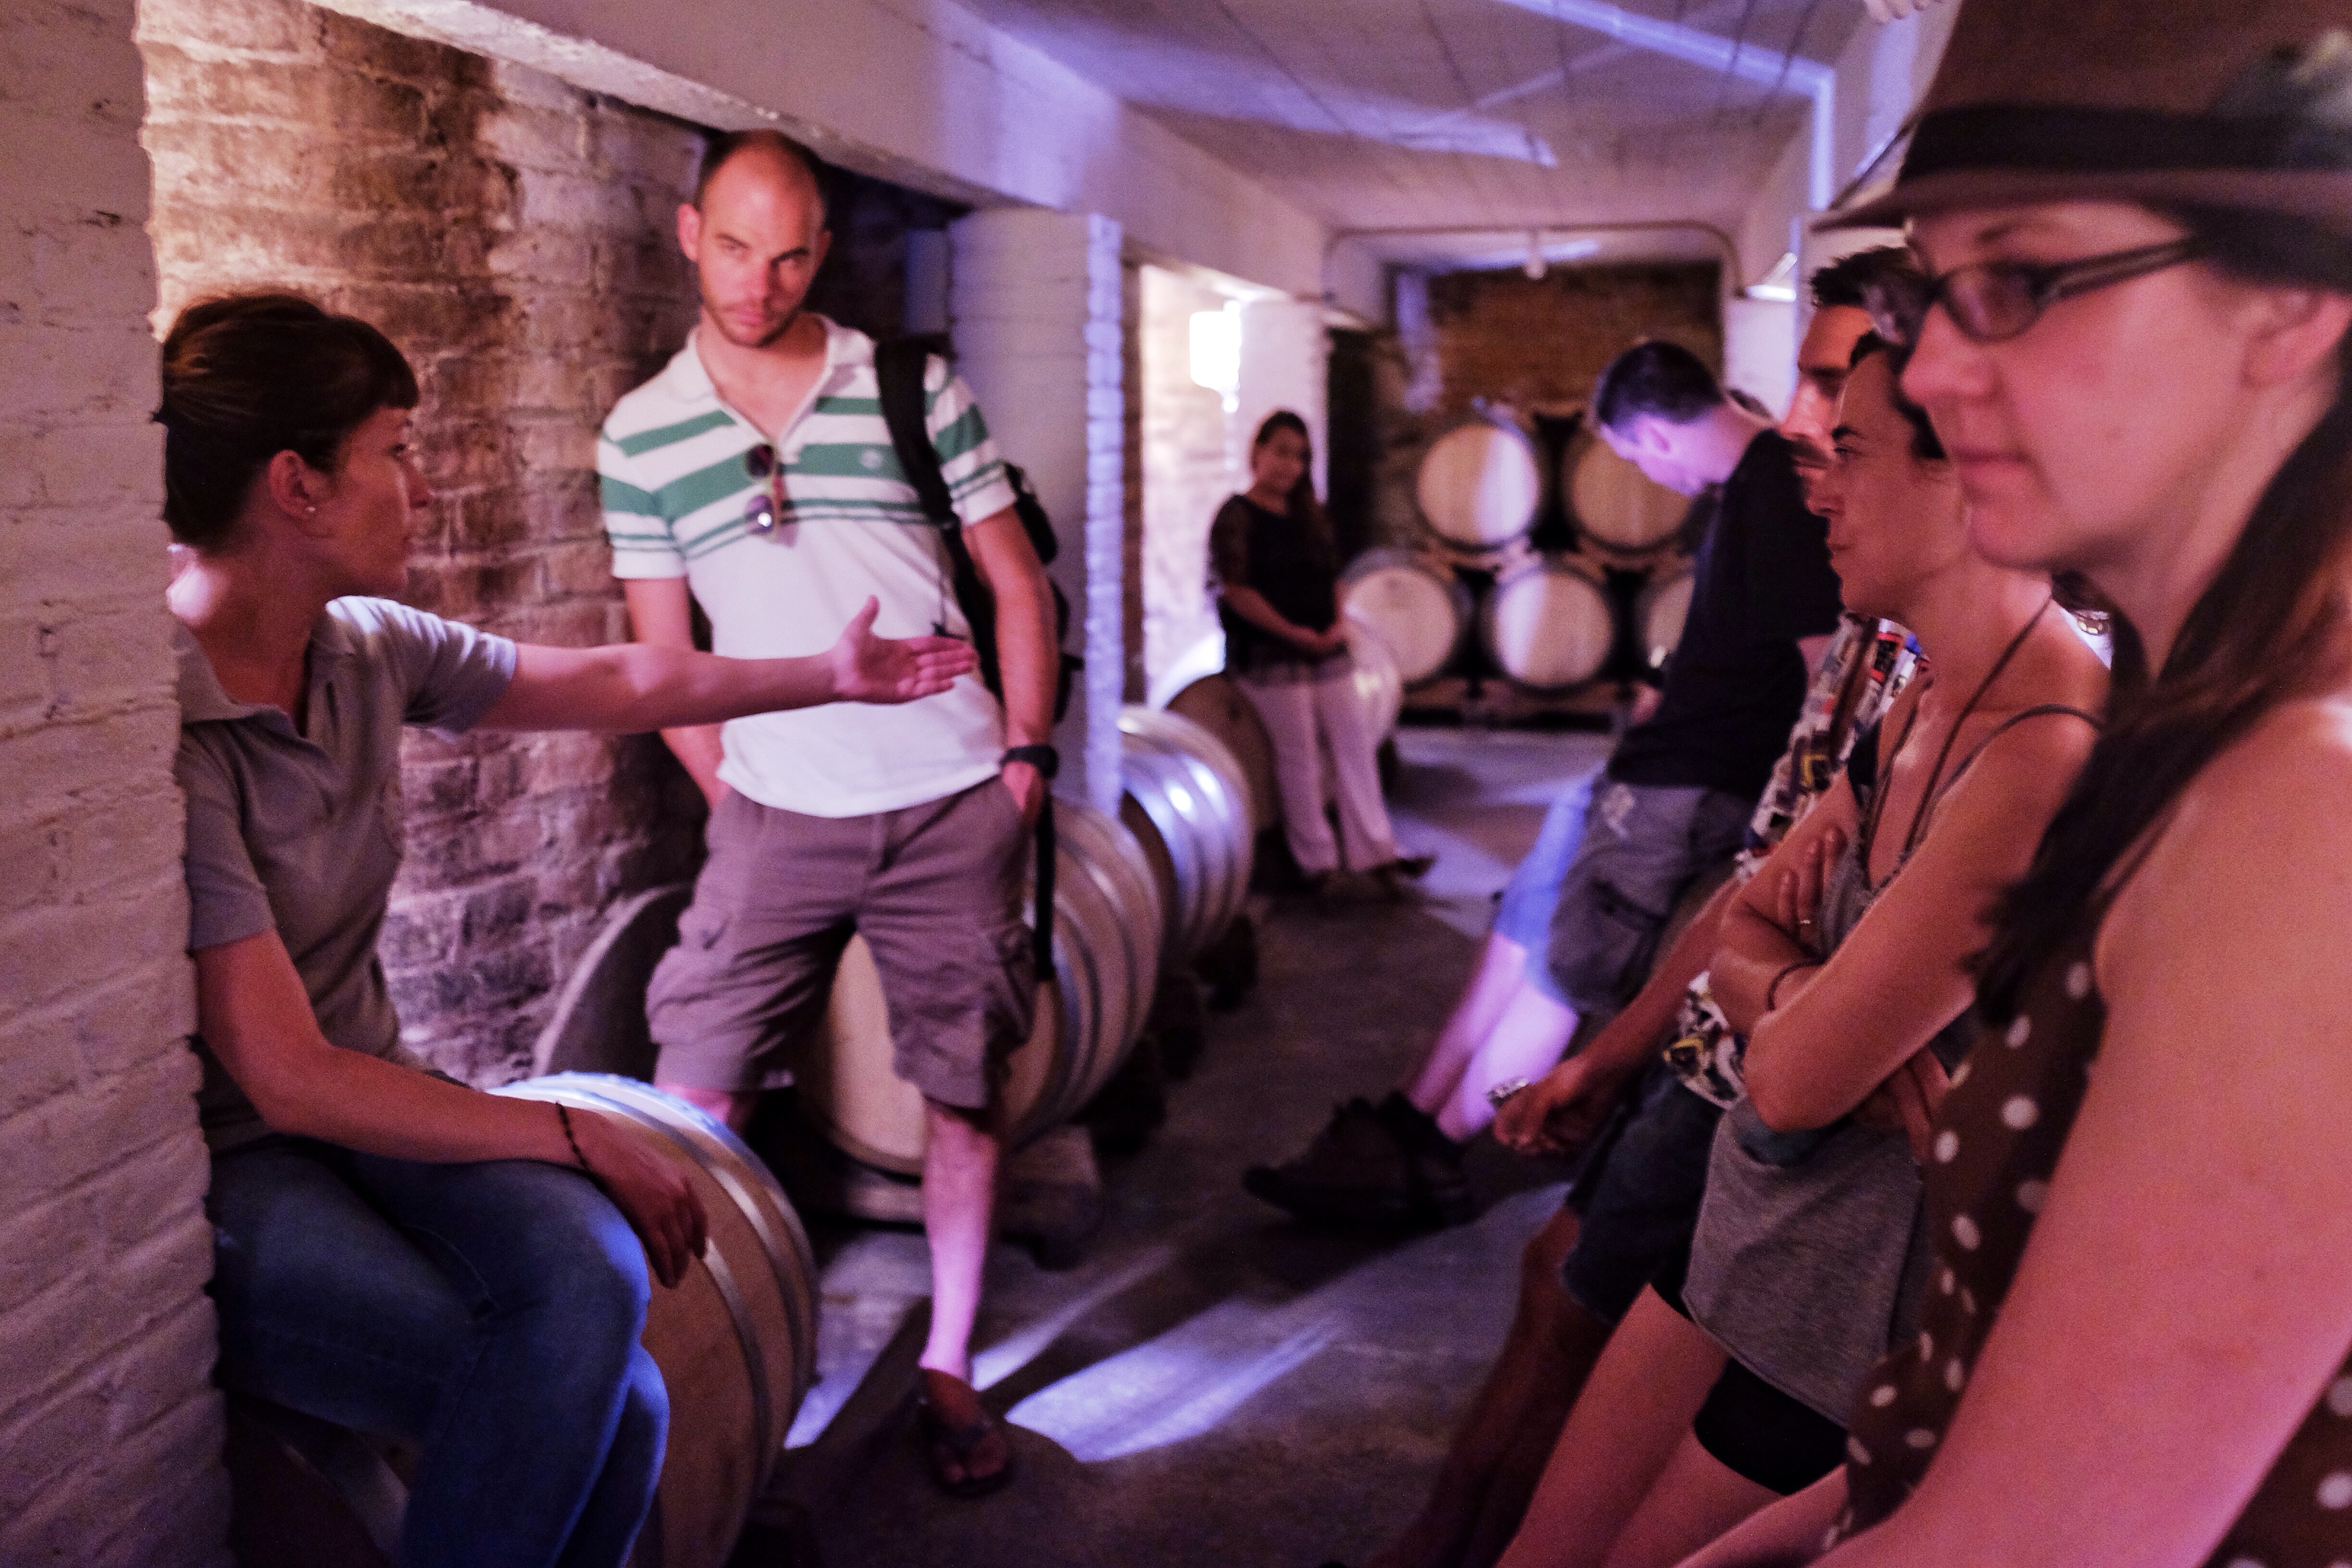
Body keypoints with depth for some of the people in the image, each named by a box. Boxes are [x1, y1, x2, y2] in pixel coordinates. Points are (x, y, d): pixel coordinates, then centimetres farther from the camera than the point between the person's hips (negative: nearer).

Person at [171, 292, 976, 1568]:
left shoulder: (366, 650, 2)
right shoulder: (162, 735, -22)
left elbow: (622, 683, 18)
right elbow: (289, 1080, -21)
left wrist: (834, 676, 28)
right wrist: (576, 1141, -14)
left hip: (368, 1108, 7)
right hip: (220, 1166, -6)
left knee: (590, 1277, -25)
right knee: (606, 1401, -28)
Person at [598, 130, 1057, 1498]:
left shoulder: (913, 390, 1)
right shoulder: (642, 437, 3)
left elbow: (1016, 580, 5)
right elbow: (664, 652, 9)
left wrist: (1026, 751, -1)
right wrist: (729, 800, 3)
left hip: (953, 807, 0)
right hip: (776, 817, 0)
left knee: (968, 1089, 6)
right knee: (698, 1096, -5)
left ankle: (949, 1368, 22)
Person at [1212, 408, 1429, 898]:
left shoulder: (1310, 516, 16)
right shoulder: (1237, 516, -6)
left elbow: (1332, 577, 18)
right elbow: (1235, 588, -14)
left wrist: (1338, 623, -2)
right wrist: (1292, 632, -17)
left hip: (1325, 651, 7)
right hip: (1268, 653, -7)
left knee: (1354, 745, 3)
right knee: (1299, 756, -5)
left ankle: (1375, 854, 9)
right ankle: (1317, 862, 6)